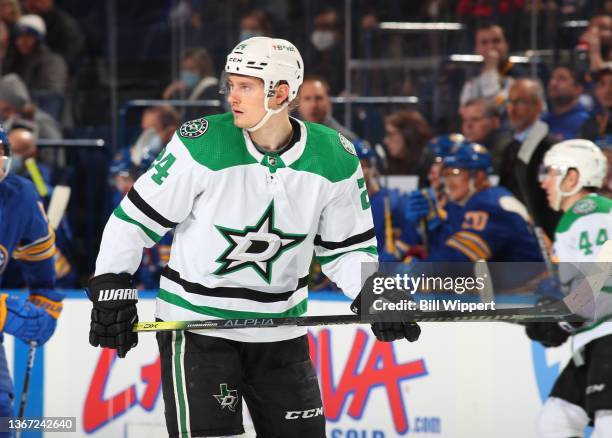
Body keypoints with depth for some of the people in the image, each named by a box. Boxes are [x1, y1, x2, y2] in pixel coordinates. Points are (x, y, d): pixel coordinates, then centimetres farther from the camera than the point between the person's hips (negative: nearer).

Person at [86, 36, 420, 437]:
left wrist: (375, 296, -11)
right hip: (196, 325, -4)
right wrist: (112, 291, -10)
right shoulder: (202, 145, -16)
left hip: (281, 330, 4)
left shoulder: (335, 159, -7)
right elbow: (137, 216, -8)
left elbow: (347, 248, 5)